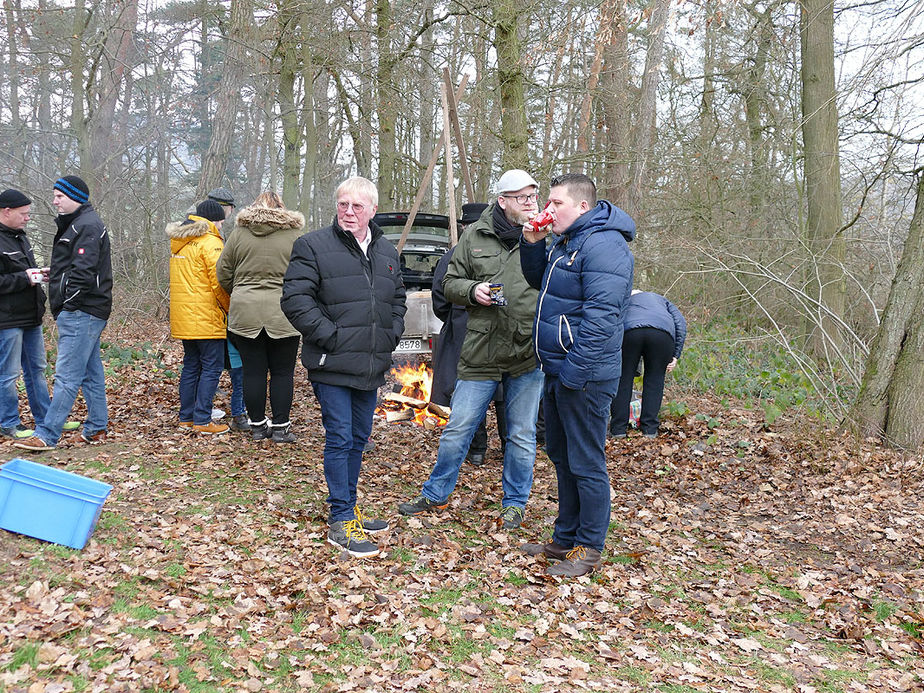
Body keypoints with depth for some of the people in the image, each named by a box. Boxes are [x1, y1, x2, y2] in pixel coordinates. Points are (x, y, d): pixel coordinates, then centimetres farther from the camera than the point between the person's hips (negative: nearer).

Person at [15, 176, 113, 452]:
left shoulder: (87, 225, -13)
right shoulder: (77, 224, 20)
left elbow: (84, 272, -22)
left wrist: (66, 304, -16)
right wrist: (55, 274, 11)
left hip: (81, 313, -11)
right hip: (85, 313, 11)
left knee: (67, 376, -8)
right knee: (91, 373, 13)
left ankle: (46, 435, -6)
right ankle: (97, 429, 20)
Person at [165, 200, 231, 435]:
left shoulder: (178, 241, 16)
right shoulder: (210, 242, -12)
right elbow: (219, 282, -16)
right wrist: (232, 310, -3)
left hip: (183, 317, 9)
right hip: (206, 318, -9)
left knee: (191, 365, 15)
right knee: (212, 367, -3)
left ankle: (186, 417, 20)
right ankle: (202, 420, -4)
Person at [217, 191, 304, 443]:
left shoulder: (239, 233, 5)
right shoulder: (295, 235, 0)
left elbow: (223, 273, 8)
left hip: (245, 312, 2)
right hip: (283, 314, -1)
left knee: (253, 371, 9)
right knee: (282, 372, 7)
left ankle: (257, 425, 17)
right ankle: (280, 428, 10)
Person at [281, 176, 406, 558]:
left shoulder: (387, 252, 13)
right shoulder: (313, 246, -7)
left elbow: (398, 299, 24)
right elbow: (295, 299, -12)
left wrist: (391, 336, 9)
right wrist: (330, 337, -17)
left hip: (371, 367, 6)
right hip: (332, 366, -6)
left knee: (358, 438, 15)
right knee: (340, 439, -5)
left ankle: (349, 511, 29)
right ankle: (341, 522, 5)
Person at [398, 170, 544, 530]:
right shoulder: (475, 236, 5)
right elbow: (451, 283, 11)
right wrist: (472, 290, -8)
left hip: (528, 353, -1)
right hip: (482, 352, 1)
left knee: (522, 435, 11)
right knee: (457, 429, 8)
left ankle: (515, 503, 31)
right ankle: (435, 494, 29)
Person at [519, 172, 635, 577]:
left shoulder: (603, 245, -18)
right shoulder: (566, 242, 14)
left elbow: (601, 316, -25)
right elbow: (540, 282, 29)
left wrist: (574, 371, -25)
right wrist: (533, 245, 10)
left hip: (584, 376, -11)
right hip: (558, 372, 11)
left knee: (586, 465, 1)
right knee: (561, 457, 19)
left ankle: (589, 549, 14)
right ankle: (566, 538, 33)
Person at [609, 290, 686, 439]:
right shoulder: (660, 299, 38)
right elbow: (680, 322, 21)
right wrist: (675, 356, 18)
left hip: (630, 332, -1)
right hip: (663, 332, 1)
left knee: (623, 378, 11)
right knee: (654, 379, 14)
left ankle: (618, 428, 13)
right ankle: (649, 429, 14)